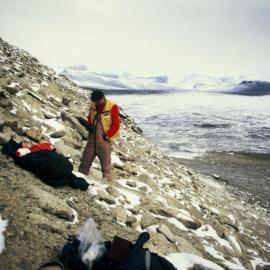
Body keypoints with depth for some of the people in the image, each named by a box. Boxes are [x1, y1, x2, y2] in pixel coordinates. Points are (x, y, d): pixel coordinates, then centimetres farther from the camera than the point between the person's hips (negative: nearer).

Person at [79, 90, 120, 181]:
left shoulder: (112, 107, -12)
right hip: (92, 138, 5)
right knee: (86, 159, 13)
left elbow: (116, 125, -10)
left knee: (106, 162, 1)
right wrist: (90, 126, 4)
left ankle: (107, 180, 12)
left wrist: (107, 136, -11)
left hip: (104, 140, -5)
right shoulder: (93, 105, 5)